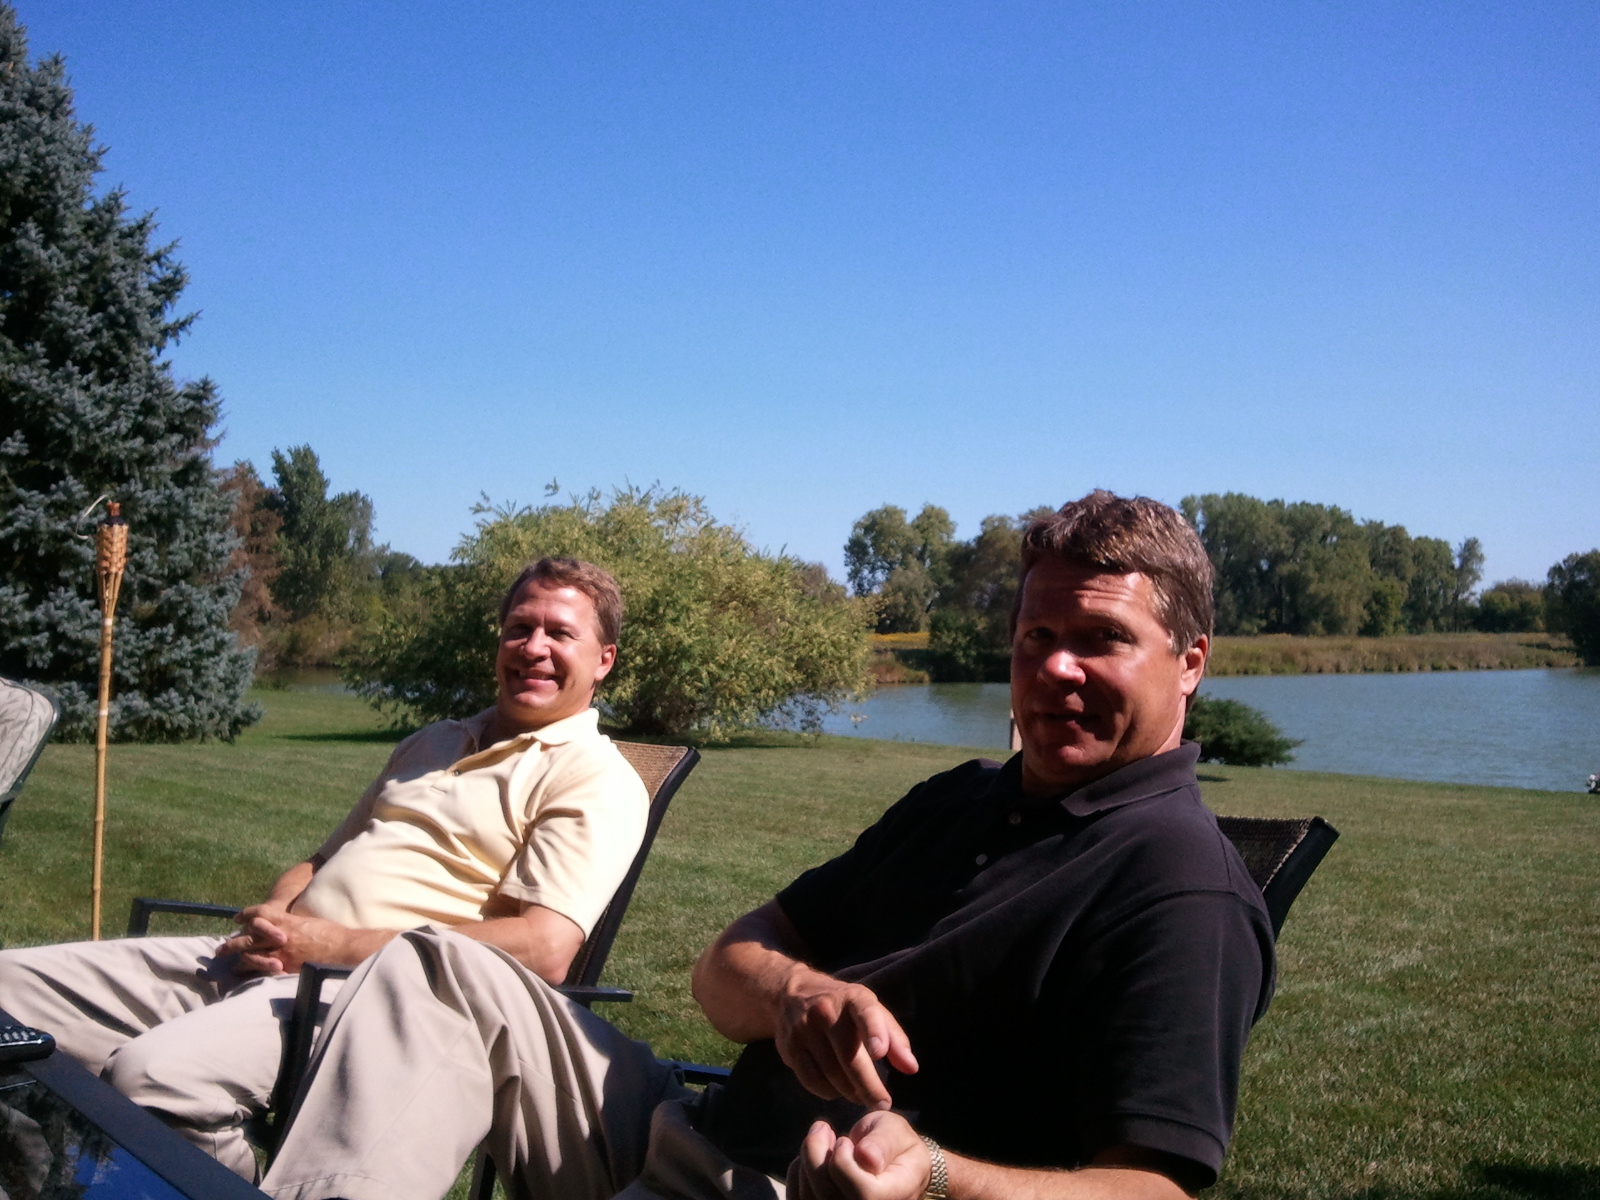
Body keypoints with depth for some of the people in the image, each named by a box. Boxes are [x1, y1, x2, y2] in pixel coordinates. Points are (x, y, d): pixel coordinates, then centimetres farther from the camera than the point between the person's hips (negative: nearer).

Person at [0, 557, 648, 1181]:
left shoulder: (594, 780, -2)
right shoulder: (431, 744, 25)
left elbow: (543, 950, -17)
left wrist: (333, 944, -15)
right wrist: (271, 920, 2)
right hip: (265, 961, 9)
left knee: (151, 1075, -33)